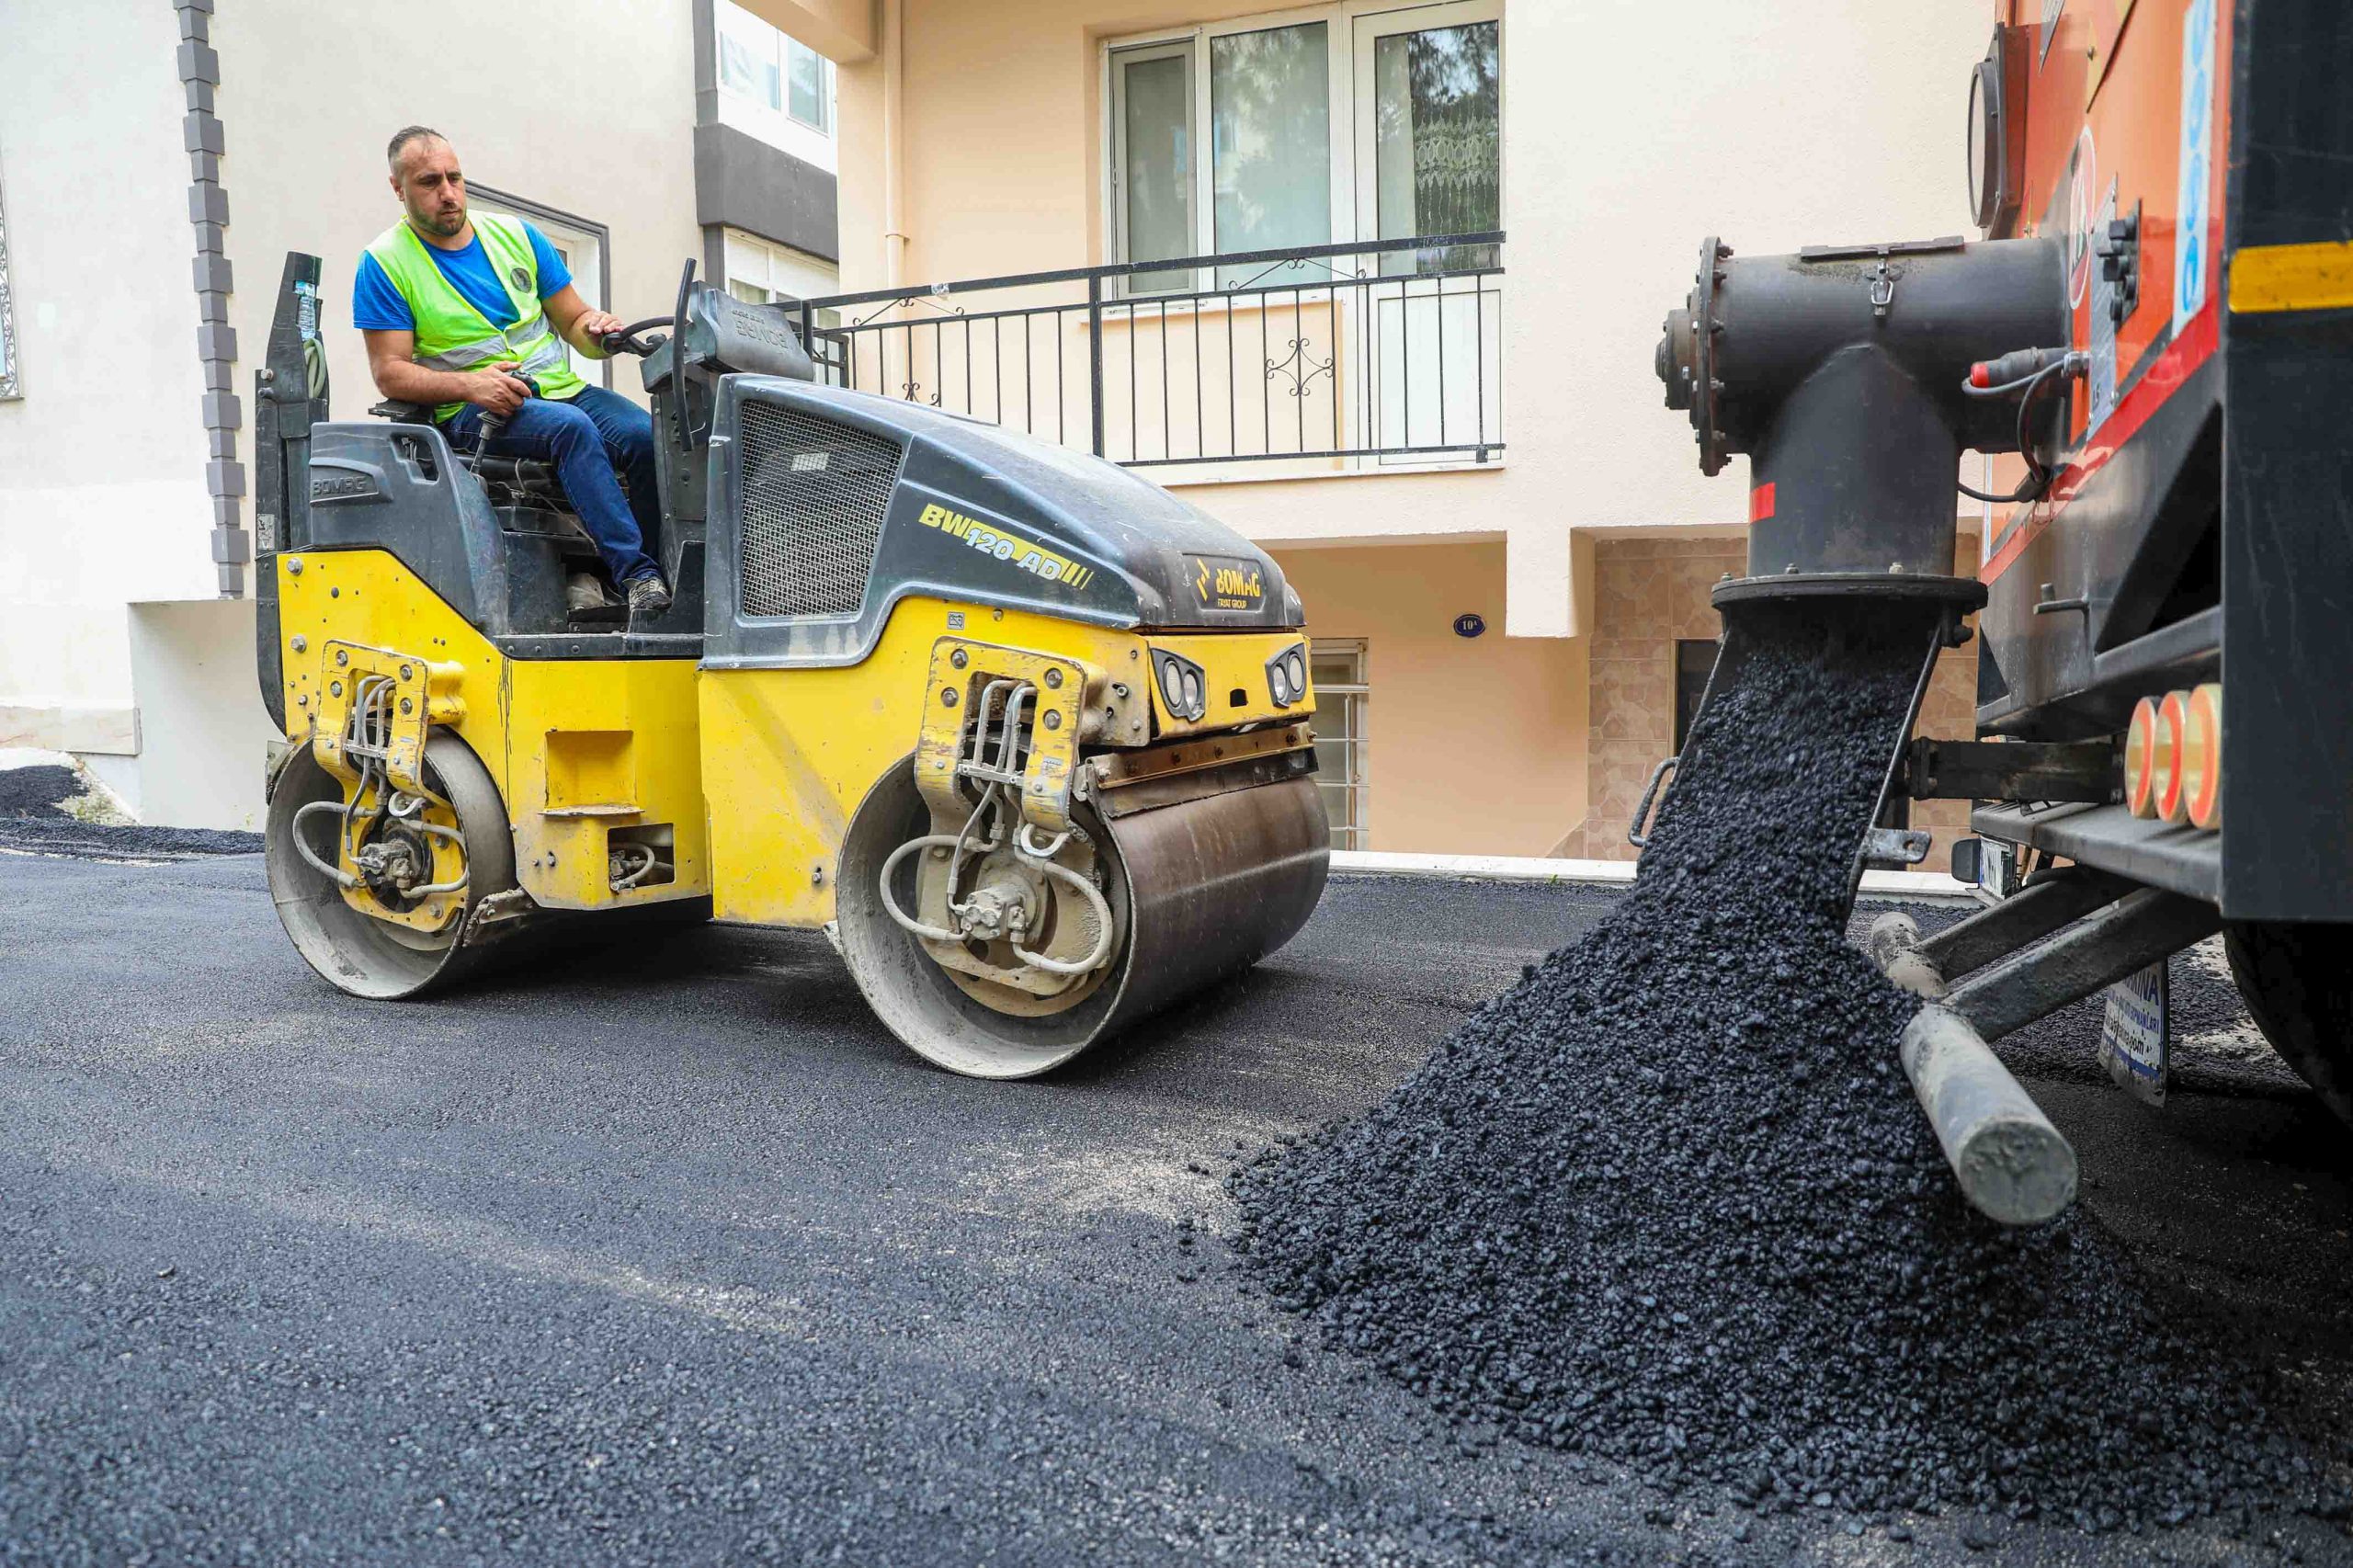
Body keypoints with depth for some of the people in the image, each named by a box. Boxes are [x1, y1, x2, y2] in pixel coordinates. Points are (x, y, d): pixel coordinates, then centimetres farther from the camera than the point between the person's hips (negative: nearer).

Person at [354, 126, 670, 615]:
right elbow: (389, 372, -2)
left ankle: (596, 570, -17)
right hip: (469, 412, -4)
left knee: (650, 437, -25)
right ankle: (637, 574, -39)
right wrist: (469, 384, -19)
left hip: (562, 390, 5)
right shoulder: (384, 263, 4)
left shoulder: (517, 236, 16)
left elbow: (574, 320, 17)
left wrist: (598, 328, -9)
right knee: (571, 427, -36)